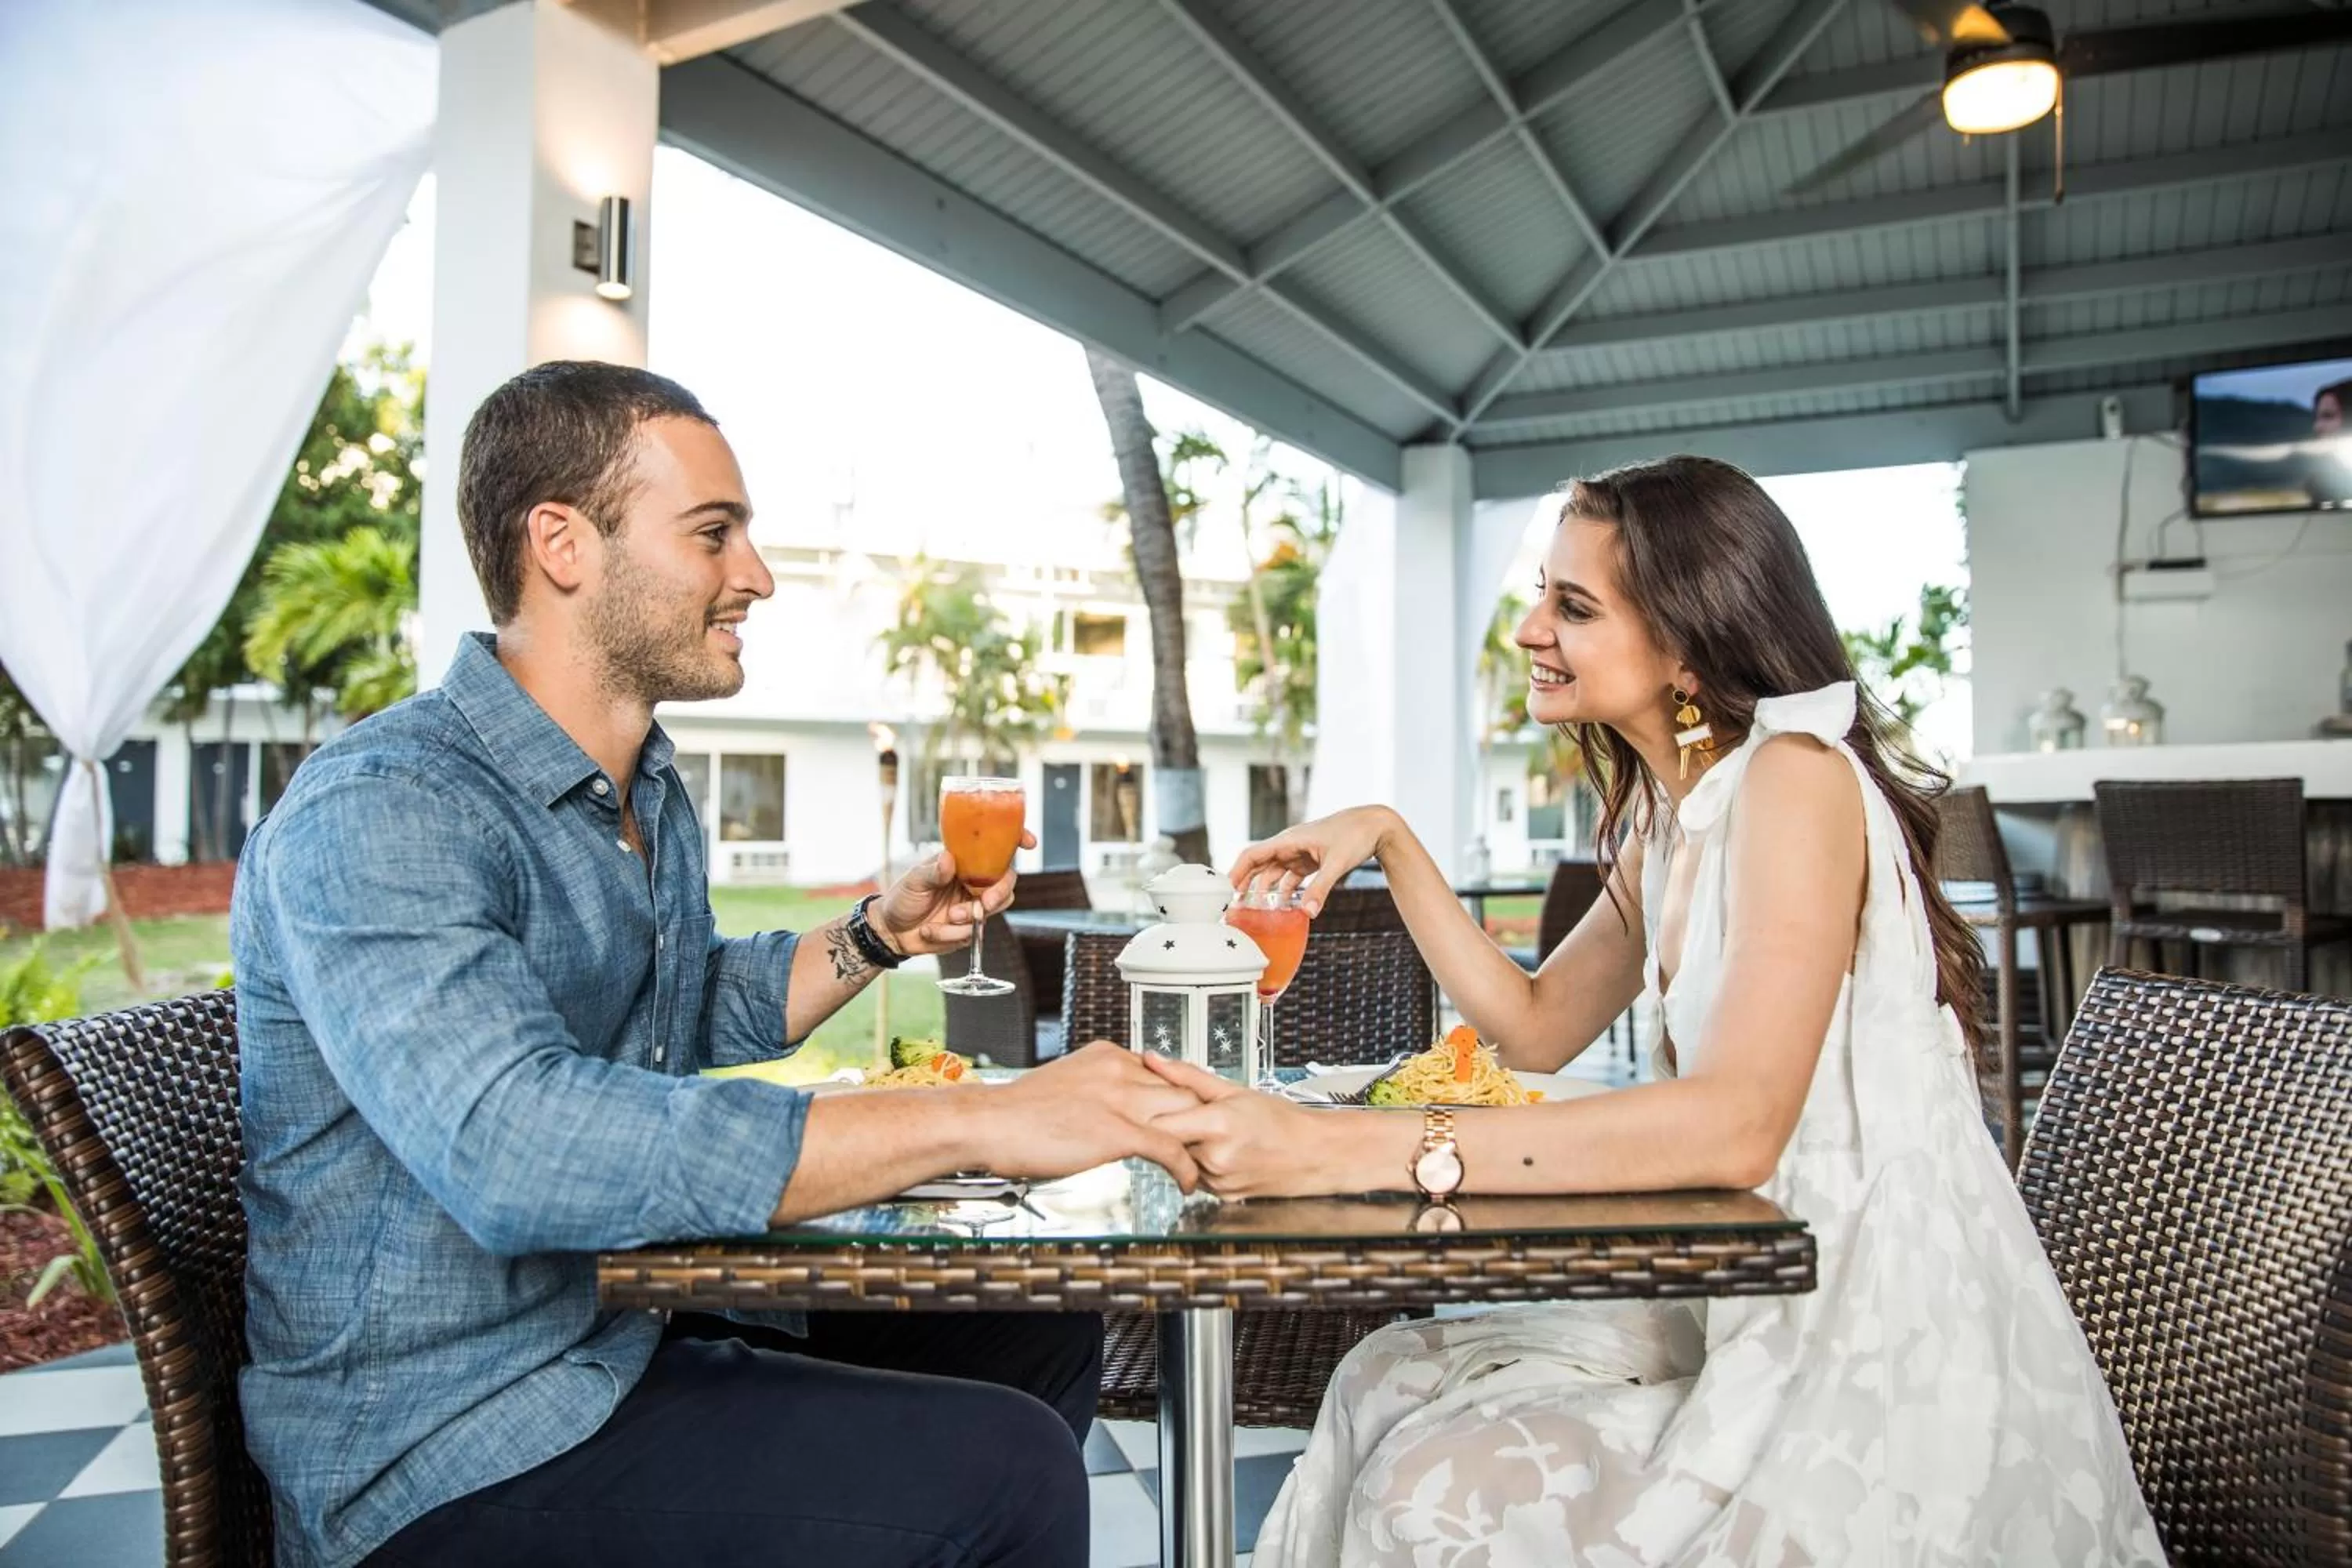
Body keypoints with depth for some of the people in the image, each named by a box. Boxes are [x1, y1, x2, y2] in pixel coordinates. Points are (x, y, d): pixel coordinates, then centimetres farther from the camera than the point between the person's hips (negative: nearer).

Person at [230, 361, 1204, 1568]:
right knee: (1003, 1470, -22)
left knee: (1037, 1330, 6)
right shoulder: (374, 816, -22)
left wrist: (881, 933, 5)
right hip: (451, 1448, -9)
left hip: (631, 1334, 9)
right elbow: (511, 1144, -37)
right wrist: (979, 1122, -38)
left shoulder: (649, 795, 9)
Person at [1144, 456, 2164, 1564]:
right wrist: (1389, 841, 6)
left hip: (1888, 1335, -8)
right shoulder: (1673, 814, 10)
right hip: (1770, 1299, 8)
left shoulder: (1794, 774, -19)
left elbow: (1734, 1125, -31)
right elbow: (1536, 1026, 14)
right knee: (1388, 1384, 2)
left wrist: (1342, 1149, -36)